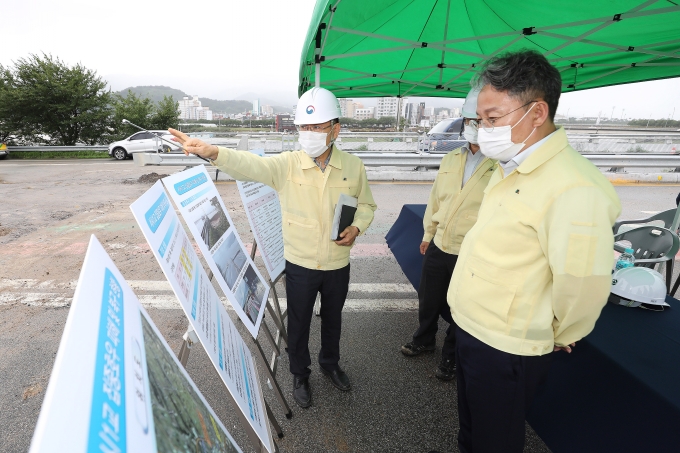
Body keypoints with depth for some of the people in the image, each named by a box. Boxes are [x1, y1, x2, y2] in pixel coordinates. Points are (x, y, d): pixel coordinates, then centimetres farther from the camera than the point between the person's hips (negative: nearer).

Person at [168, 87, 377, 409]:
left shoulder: (353, 166, -5)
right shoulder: (287, 164, -12)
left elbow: (366, 205, 7)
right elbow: (250, 165, -30)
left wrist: (357, 227, -14)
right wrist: (212, 152, -49)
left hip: (338, 265, 2)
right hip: (299, 264, -1)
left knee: (332, 319, 23)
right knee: (298, 323, 15)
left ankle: (330, 363, 52)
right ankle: (300, 376, 43)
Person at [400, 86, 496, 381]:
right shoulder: (450, 160, 5)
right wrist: (428, 234, 17)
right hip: (438, 247, 5)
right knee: (428, 300, 21)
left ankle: (450, 356, 41)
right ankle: (424, 340, 48)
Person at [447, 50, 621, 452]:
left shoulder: (573, 188, -26)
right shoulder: (511, 170, 5)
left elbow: (583, 284, -28)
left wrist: (558, 337, -10)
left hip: (505, 351, -8)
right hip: (472, 330, 8)